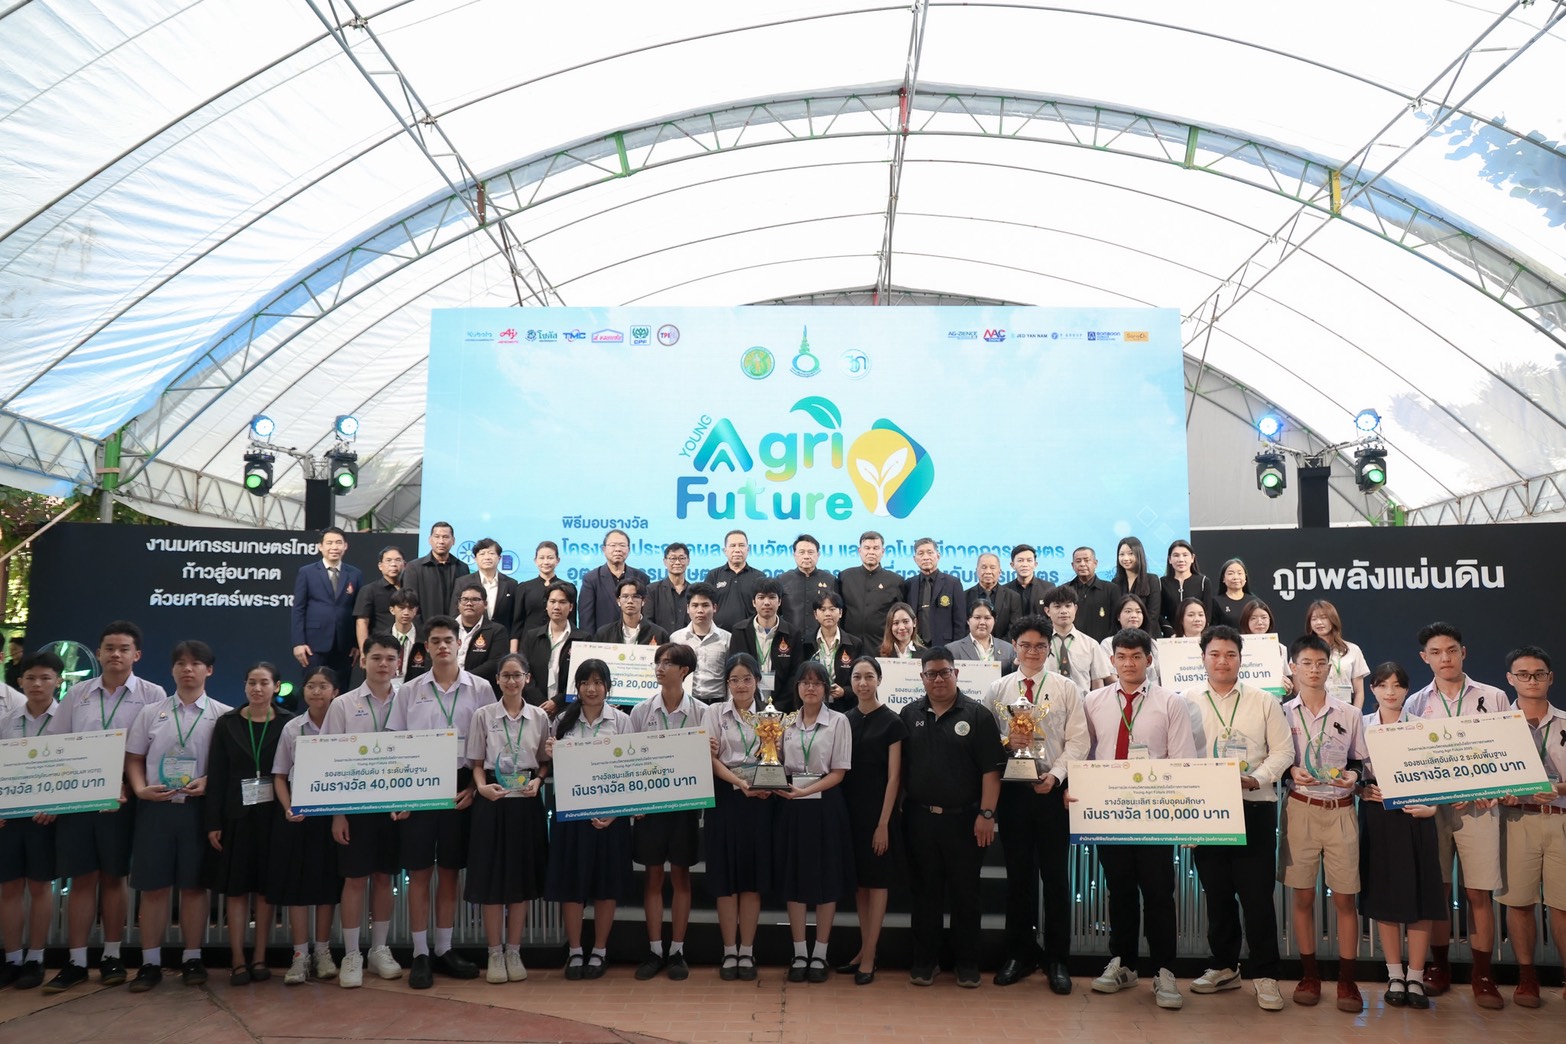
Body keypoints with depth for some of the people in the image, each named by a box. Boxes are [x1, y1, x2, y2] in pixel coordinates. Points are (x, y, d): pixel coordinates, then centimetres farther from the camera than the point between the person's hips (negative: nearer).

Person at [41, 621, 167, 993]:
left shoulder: (152, 695, -1)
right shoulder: (77, 694, 9)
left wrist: (128, 785, -14)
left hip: (123, 799, -2)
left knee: (113, 878, 6)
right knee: (82, 879, 6)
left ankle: (112, 956, 17)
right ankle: (76, 962, 13)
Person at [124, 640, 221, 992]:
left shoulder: (221, 715, 1)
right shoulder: (150, 713, 8)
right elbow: (134, 758, 10)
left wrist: (209, 781, -14)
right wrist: (141, 789, -6)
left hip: (198, 806, -1)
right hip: (155, 806, 2)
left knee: (194, 884, 6)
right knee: (152, 886, 5)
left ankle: (192, 959, 17)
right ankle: (150, 962, 15)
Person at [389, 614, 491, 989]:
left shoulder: (480, 689, 1)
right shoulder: (409, 691, 4)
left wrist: (473, 786, -6)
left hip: (460, 787, 0)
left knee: (450, 871, 9)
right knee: (419, 872, 2)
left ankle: (444, 949, 19)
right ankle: (420, 955, 9)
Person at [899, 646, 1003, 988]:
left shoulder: (977, 715, -3)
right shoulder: (909, 715, 7)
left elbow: (991, 769, -7)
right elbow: (898, 768, 10)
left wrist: (986, 813, -12)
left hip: (963, 819, -2)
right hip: (920, 818, 3)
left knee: (965, 893, 6)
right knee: (925, 892, 10)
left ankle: (968, 964, 18)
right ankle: (924, 960, 21)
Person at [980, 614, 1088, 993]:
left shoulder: (1067, 689, 2)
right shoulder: (997, 690, 6)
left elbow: (1077, 742, -3)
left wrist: (1055, 776, -15)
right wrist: (1005, 742, -14)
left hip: (1053, 790, -1)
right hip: (1012, 790, 1)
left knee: (1056, 876, 5)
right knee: (1018, 875, 10)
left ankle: (1057, 960, 17)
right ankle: (1020, 954, 23)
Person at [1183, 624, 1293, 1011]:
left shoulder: (1264, 702, 5)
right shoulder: (1188, 702, 5)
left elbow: (1282, 751, 1)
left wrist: (1256, 779, -14)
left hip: (1254, 807, -1)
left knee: (1257, 894, -2)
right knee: (1216, 892, 11)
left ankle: (1265, 976, 10)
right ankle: (1224, 966, 24)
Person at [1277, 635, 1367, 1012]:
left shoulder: (1350, 715, 3)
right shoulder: (1282, 714, 1)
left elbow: (1360, 762, 10)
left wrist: (1353, 776, -11)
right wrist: (1291, 772, -14)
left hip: (1340, 810, 0)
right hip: (1299, 809, 0)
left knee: (1344, 896, 2)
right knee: (1303, 895, 6)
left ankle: (1347, 979, 13)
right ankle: (1309, 974, 18)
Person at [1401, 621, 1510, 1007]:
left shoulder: (1494, 698, 4)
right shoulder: (1415, 704, 6)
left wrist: (1490, 791, -10)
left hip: (1480, 807, -1)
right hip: (1431, 808, 1)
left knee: (1480, 892, 0)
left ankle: (1482, 975, 11)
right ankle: (1439, 967, 18)